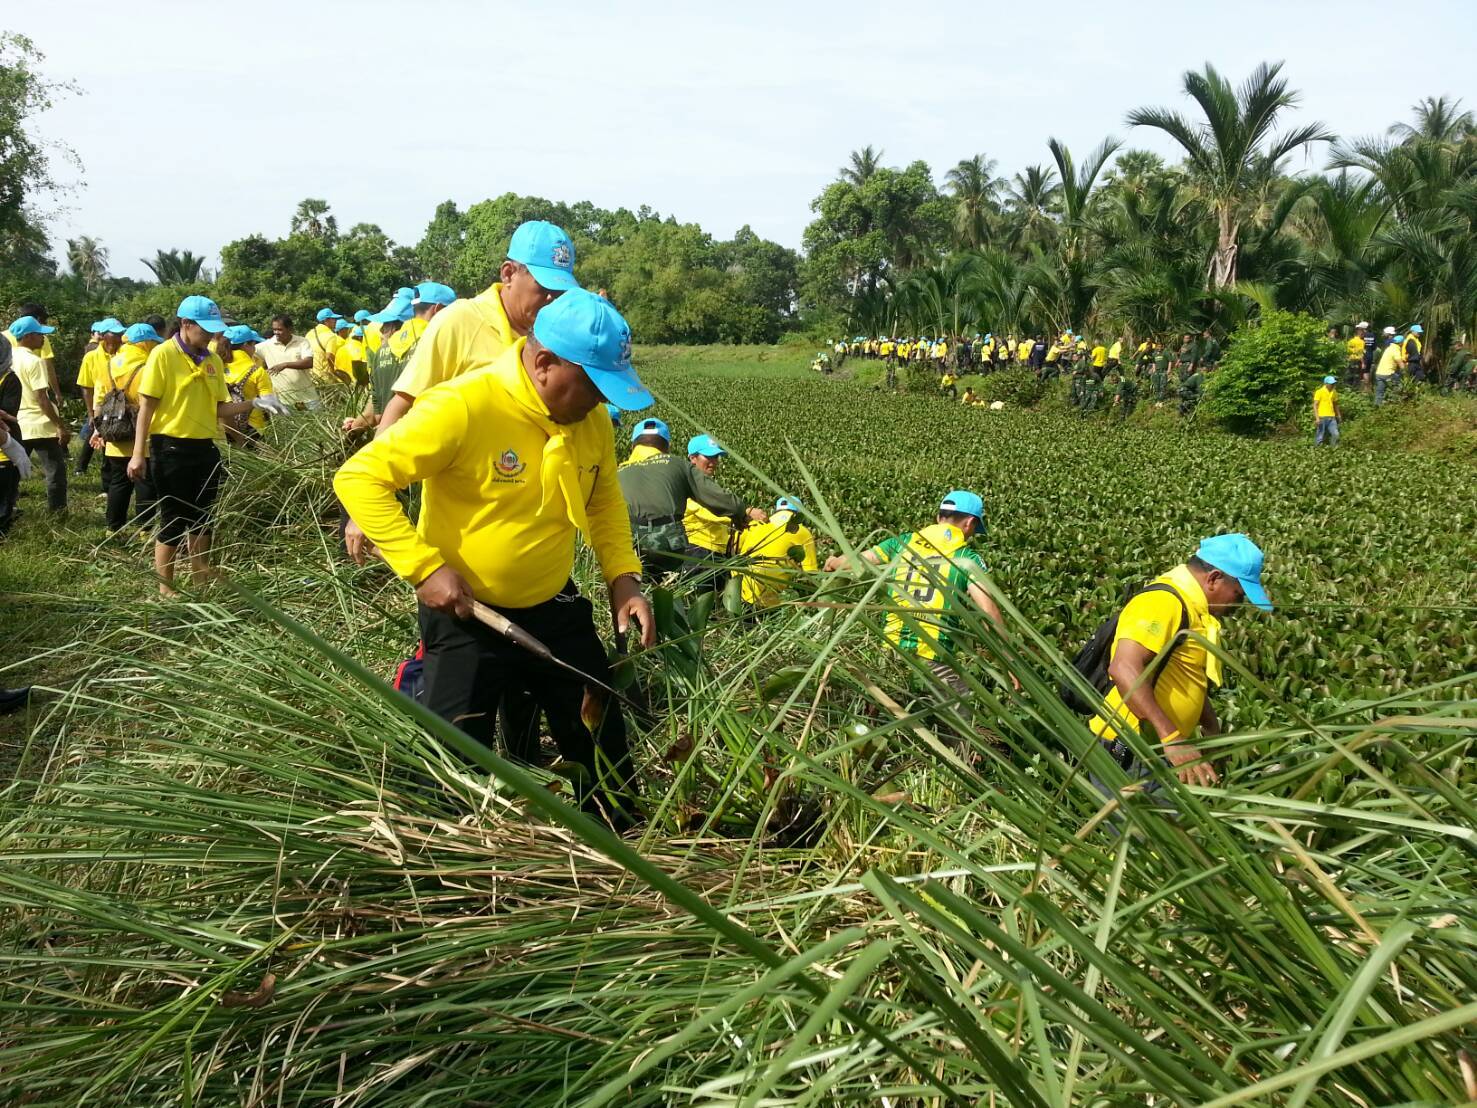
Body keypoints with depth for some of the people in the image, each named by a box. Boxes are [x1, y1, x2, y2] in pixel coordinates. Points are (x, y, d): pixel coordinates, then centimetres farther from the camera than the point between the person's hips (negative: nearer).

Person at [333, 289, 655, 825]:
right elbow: (359, 478, -23)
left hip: (555, 609, 6)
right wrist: (424, 566, -28)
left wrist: (622, 575, 0)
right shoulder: (462, 406, -26)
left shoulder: (592, 419, -5)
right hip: (465, 615, -6)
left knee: (605, 747, 16)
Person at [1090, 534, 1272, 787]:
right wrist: (1172, 738, -34)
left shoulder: (1192, 609, 16)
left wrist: (1214, 733, 21)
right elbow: (1124, 669, -31)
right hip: (1127, 756, -10)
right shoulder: (1163, 602, -17)